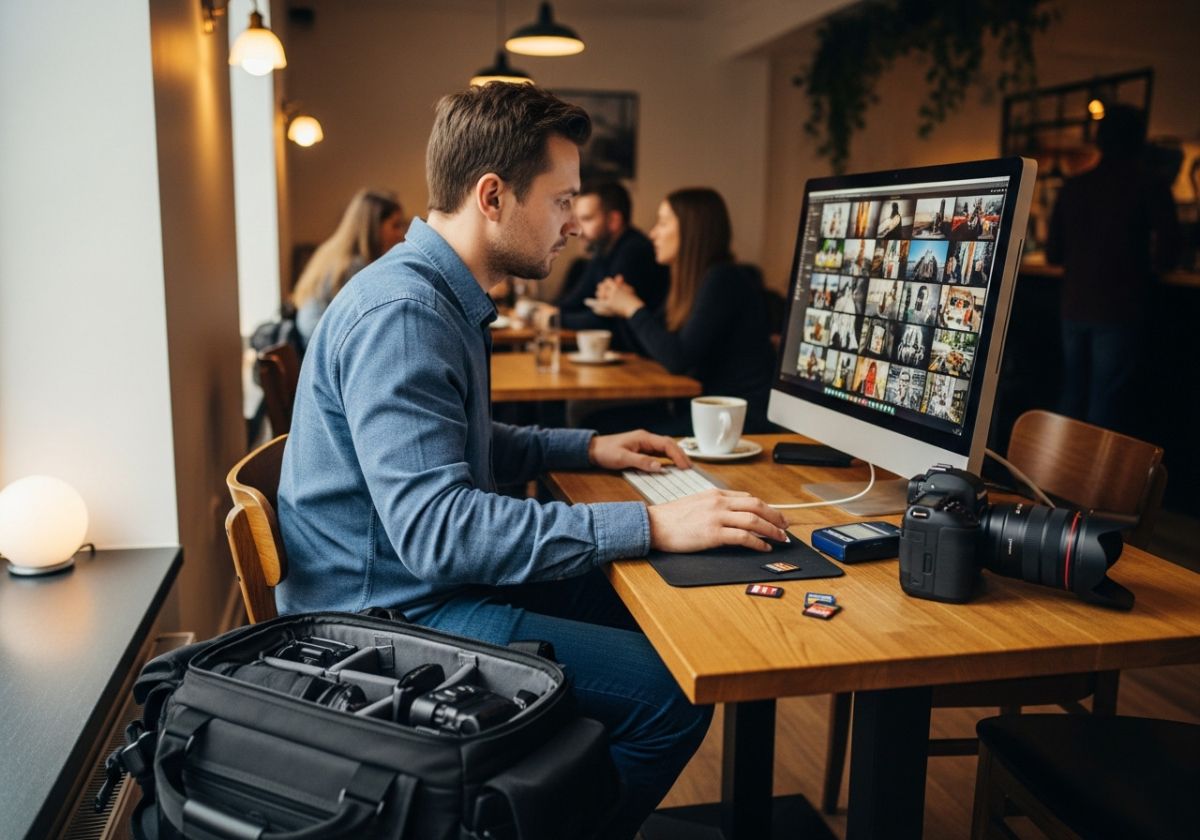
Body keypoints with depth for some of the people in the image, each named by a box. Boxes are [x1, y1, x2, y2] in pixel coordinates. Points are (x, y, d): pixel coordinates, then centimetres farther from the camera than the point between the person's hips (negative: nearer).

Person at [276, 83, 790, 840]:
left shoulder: (449, 296, 9)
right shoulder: (400, 314, -24)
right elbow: (433, 528, -32)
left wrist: (589, 448, 11)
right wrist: (651, 525, -31)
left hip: (426, 580, 10)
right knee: (673, 692, -17)